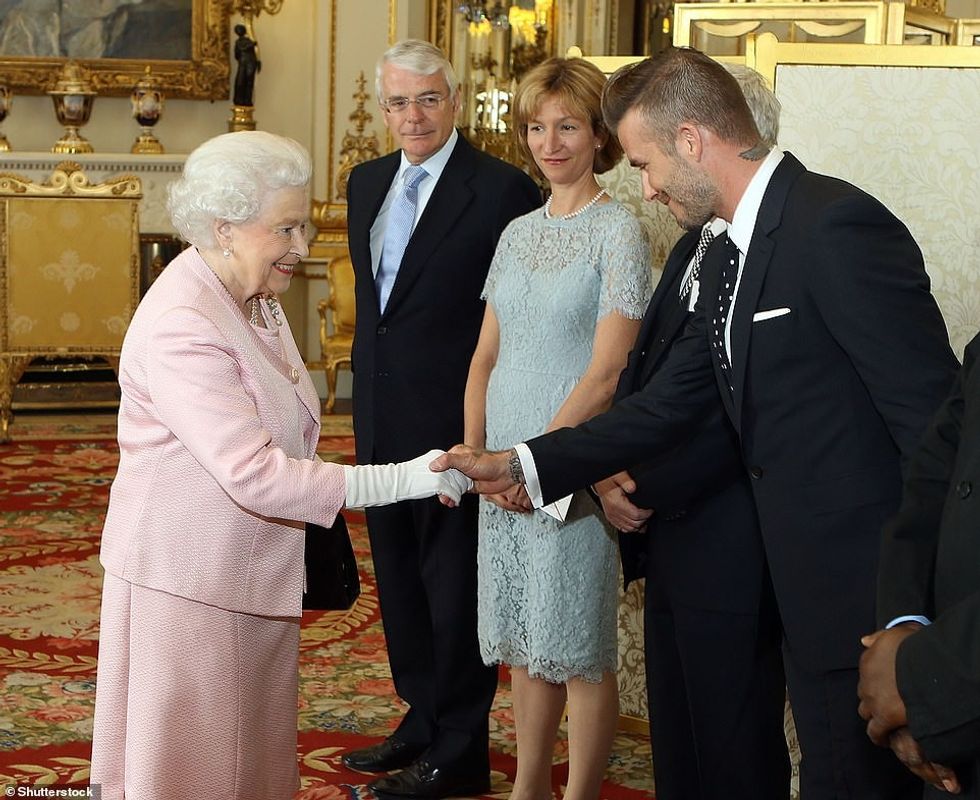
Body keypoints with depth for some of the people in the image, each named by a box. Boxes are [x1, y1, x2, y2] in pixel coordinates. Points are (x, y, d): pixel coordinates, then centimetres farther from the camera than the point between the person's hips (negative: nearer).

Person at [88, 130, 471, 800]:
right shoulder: (182, 328, -25)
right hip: (189, 586, -9)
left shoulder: (254, 300, 8)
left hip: (254, 579, 9)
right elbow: (255, 476, -31)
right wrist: (403, 479, -31)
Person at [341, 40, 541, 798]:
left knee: (453, 584, 2)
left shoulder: (501, 188, -13)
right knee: (399, 577, 16)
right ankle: (422, 721, 31)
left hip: (454, 417, -7)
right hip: (382, 415, 7)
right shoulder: (367, 182, 10)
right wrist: (368, 385, 17)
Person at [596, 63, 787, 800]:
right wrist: (610, 475, -1)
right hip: (668, 538, 9)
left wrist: (646, 490, -12)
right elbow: (641, 377, 15)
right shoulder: (694, 248, 14)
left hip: (730, 550, -9)